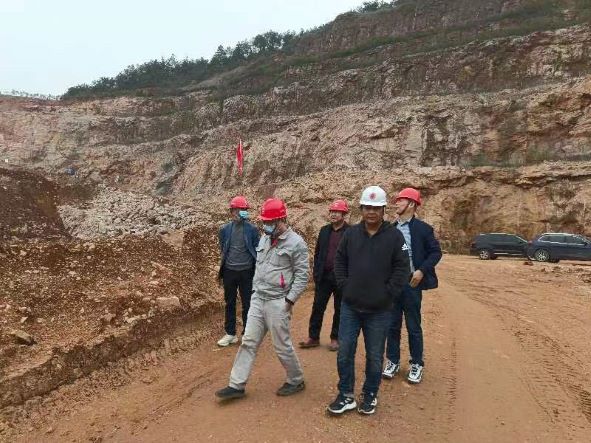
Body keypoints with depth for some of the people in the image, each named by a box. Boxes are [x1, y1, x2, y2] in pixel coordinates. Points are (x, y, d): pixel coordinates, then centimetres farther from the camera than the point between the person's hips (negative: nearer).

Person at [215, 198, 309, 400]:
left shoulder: (296, 243, -13)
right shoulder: (264, 239, 9)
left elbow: (302, 276, -12)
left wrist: (289, 301, -15)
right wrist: (255, 290, 14)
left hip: (277, 303, -6)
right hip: (258, 299, 7)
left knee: (282, 345, 5)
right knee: (248, 342, 8)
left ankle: (296, 381, 27)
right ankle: (237, 385, 17)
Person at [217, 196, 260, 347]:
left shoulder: (252, 229, -5)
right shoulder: (225, 229, 1)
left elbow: (257, 250, -3)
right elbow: (223, 249, 11)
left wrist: (257, 271, -7)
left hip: (246, 271, -2)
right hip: (229, 271, 3)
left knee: (248, 304, 6)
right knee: (230, 303, 12)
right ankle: (230, 333, 26)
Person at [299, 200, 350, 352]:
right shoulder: (324, 230, 7)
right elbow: (317, 253, 10)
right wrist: (316, 273, 5)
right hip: (324, 276, 4)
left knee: (339, 309, 10)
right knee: (317, 307, 7)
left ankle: (335, 338, 23)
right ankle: (313, 337, 18)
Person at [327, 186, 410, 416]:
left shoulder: (394, 236, -6)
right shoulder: (351, 233, 3)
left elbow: (402, 268, -6)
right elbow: (340, 261, 10)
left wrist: (387, 293, -11)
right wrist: (344, 285, 0)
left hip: (379, 310, -2)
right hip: (350, 306, 3)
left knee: (375, 356, 11)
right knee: (344, 352, 7)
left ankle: (370, 395, 30)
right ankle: (346, 396, 23)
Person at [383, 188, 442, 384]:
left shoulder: (422, 228, -5)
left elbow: (436, 252, -3)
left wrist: (422, 270, -15)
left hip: (411, 284, -4)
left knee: (413, 326, 6)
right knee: (392, 325, 11)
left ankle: (417, 365, 21)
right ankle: (393, 361, 25)